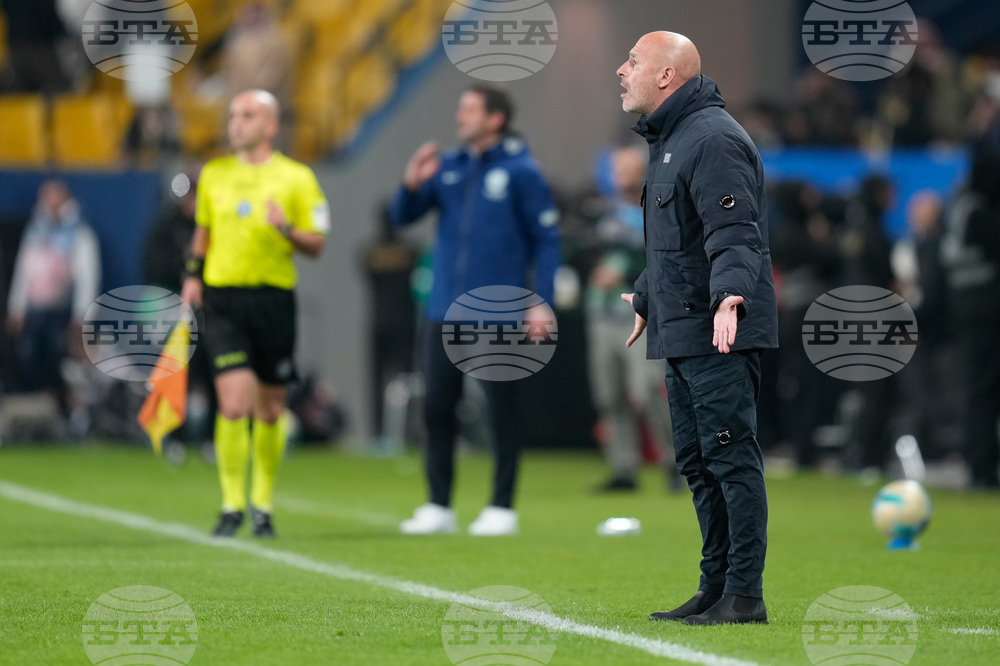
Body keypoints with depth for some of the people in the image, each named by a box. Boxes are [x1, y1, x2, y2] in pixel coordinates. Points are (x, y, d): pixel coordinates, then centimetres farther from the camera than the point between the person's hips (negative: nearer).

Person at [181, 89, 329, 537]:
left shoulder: (296, 177, 1)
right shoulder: (213, 174, 10)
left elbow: (316, 245, 2)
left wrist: (287, 228, -17)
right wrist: (193, 274, 11)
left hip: (274, 297, -1)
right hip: (222, 298, 1)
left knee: (270, 409, 7)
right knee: (234, 402, -13)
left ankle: (263, 504, 23)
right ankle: (232, 504, -3)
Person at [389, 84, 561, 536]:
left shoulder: (520, 172, -4)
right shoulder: (448, 168, 11)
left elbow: (546, 239, -4)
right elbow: (402, 216, 13)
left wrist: (542, 302, -10)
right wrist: (411, 185, -8)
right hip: (444, 312, 5)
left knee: (501, 409, 0)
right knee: (437, 406, 5)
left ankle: (502, 507, 8)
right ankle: (439, 506, 13)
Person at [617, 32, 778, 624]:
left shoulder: (713, 138, -14)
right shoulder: (670, 139, 20)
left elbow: (734, 233, -24)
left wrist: (729, 297, -40)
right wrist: (645, 300, 44)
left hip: (720, 336, -11)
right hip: (681, 332, 11)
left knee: (731, 458, -9)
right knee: (697, 463, 12)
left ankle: (745, 596, -8)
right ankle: (716, 587, 18)